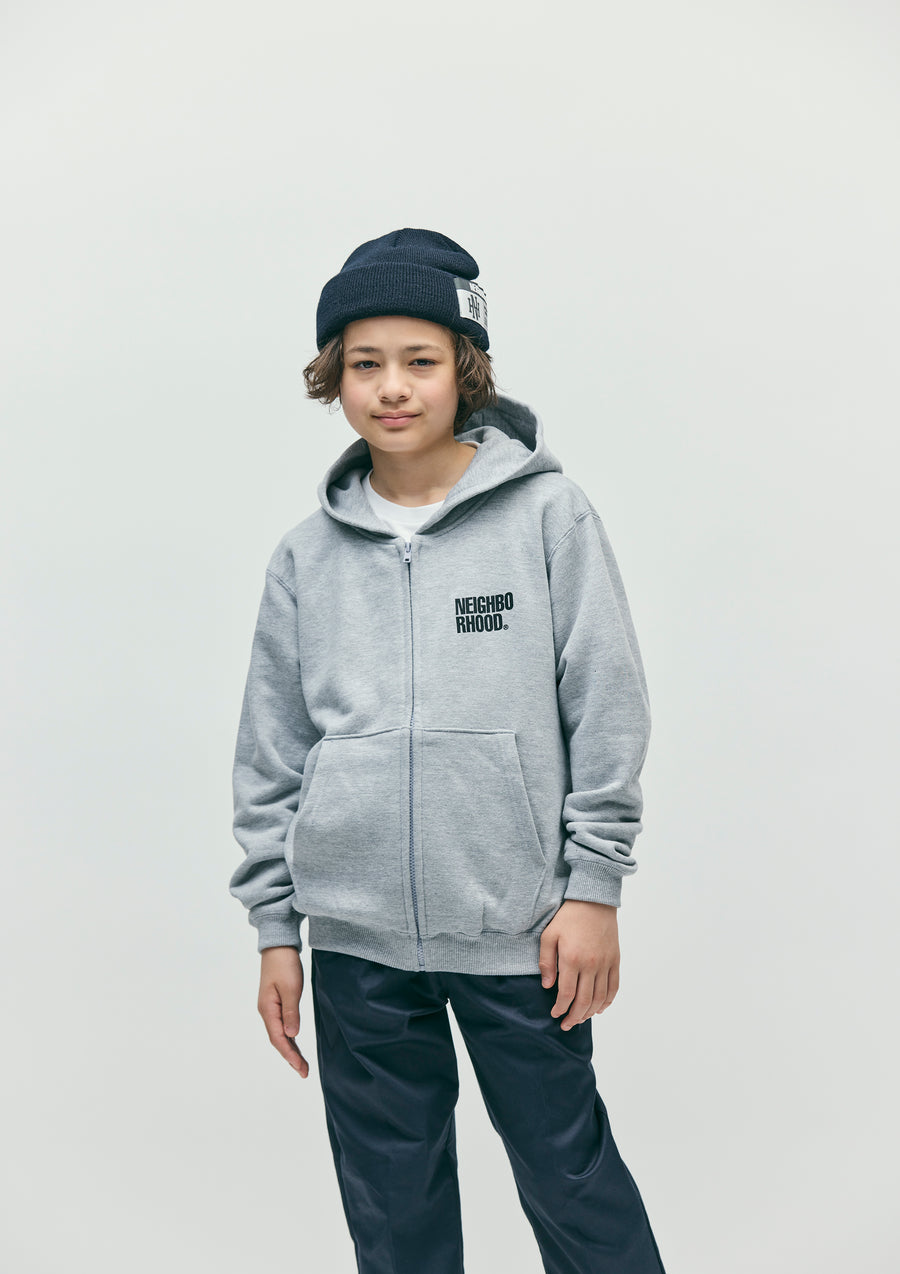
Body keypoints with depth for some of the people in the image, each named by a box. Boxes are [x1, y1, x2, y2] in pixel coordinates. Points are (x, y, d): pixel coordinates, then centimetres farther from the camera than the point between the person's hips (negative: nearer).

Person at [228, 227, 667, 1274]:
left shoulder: (549, 514, -3)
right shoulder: (306, 555, 5)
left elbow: (608, 708, -3)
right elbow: (271, 754, 8)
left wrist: (593, 886, -5)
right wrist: (274, 928, 8)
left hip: (520, 928, -2)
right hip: (356, 934, 3)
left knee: (571, 1177, 10)